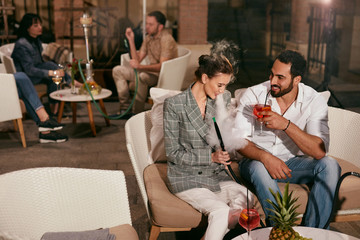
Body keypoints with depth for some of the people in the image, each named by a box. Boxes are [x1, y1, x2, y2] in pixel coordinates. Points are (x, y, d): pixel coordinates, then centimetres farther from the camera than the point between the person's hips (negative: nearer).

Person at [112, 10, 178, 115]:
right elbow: (137, 59, 6)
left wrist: (140, 67, -39)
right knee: (117, 70, 4)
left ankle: (136, 113, -28)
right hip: (150, 71, 9)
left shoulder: (167, 40, -17)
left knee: (142, 77, -39)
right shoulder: (148, 38, 9)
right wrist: (131, 40, -2)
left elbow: (163, 66, -28)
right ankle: (124, 108, -1)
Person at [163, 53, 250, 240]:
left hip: (216, 175, 5)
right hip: (186, 177, -5)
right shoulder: (174, 105, -12)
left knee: (246, 199, -22)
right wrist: (211, 156, -19)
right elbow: (173, 153, -10)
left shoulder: (224, 99, 3)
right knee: (220, 211, -28)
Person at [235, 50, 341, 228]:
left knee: (330, 165, -24)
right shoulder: (253, 95, -11)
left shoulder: (314, 101, -10)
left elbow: (319, 151, -21)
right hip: (258, 160, -2)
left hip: (293, 162, 2)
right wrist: (266, 157, -33)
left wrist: (286, 125, -33)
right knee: (259, 169, -36)